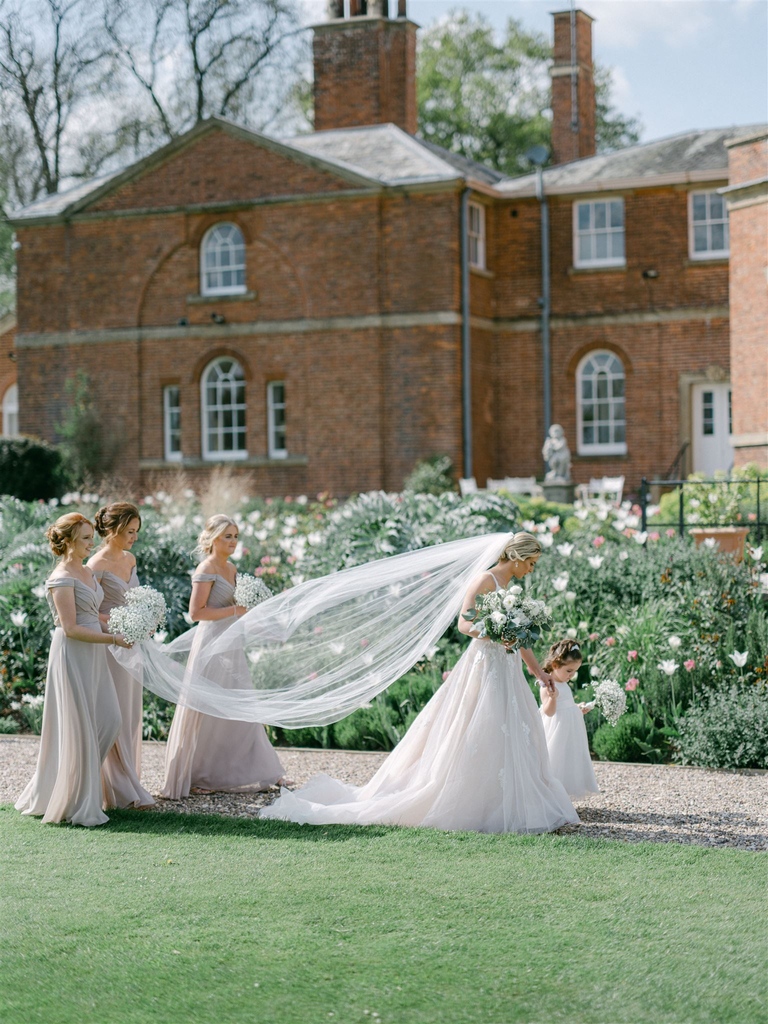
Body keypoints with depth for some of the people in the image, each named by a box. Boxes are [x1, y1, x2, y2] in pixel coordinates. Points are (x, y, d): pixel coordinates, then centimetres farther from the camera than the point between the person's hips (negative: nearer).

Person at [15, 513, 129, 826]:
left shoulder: (87, 572, 13)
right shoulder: (62, 578, -14)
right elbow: (71, 628, -18)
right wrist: (113, 639, -17)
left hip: (93, 657, 9)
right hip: (72, 656, -9)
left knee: (109, 720, 7)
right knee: (77, 728, -3)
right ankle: (74, 803, 6)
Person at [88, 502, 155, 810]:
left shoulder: (130, 560, 10)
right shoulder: (97, 565, -14)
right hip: (109, 646, -8)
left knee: (131, 716, 11)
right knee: (115, 719, -3)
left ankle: (127, 782, 20)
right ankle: (124, 792, 0)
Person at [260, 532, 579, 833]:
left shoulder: (509, 586, 16)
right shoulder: (486, 581, -10)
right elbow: (464, 623, -19)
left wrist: (539, 673, 24)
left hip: (506, 672, 9)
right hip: (484, 668, -9)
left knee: (512, 739, 5)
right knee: (474, 741, -9)